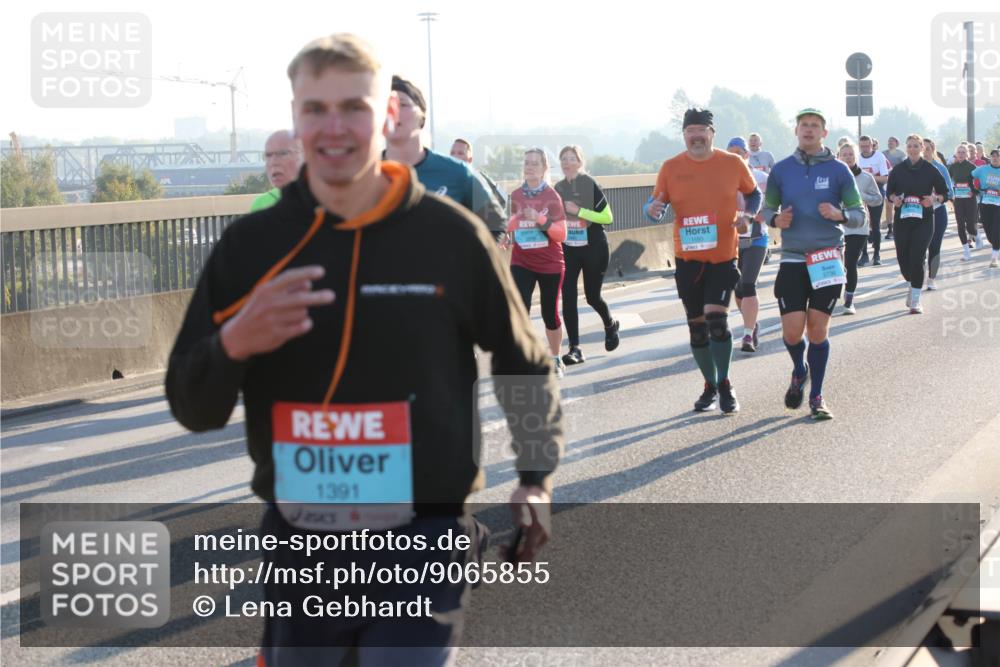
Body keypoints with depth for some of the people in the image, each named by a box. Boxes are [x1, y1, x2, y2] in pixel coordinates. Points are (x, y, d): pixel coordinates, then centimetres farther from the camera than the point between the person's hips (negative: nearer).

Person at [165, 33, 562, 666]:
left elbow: (525, 364, 11)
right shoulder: (249, 244, 0)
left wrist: (535, 478, 5)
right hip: (298, 543, 3)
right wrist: (233, 345, -18)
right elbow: (191, 407, 2)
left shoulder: (452, 234, -4)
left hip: (423, 543, -3)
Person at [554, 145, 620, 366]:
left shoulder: (590, 185, -9)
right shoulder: (558, 189, 5)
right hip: (568, 249, 4)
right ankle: (575, 349, -7)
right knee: (568, 297, -9)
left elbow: (607, 217, -14)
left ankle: (610, 325, 39)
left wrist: (579, 211, -22)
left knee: (592, 296, 6)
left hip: (593, 248, -4)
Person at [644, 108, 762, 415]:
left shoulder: (733, 163, -1)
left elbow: (753, 194, 14)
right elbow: (655, 205, 5)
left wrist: (748, 213, -7)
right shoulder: (671, 167, 1)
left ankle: (724, 384, 0)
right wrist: (652, 209, -19)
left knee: (716, 317, -16)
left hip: (723, 257, -2)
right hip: (687, 259, 3)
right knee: (697, 325, 9)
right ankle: (710, 386, 25)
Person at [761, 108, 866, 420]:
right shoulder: (781, 169, 5)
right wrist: (776, 219, -9)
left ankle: (816, 397, 13)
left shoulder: (838, 170, 1)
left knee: (818, 330, 0)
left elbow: (859, 215, 3)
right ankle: (799, 371, 28)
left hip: (827, 260, -1)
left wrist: (839, 215, -18)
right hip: (792, 260, 1)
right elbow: (767, 208, 14)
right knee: (792, 332, -6)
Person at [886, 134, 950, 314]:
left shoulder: (930, 170, -2)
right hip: (902, 218, 3)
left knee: (917, 258, -11)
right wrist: (894, 198, -8)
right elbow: (889, 191, 13)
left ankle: (915, 300, -6)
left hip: (924, 220, -3)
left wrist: (934, 199, -13)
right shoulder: (898, 170, 3)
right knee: (902, 258, 6)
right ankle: (912, 285, 37)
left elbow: (944, 192, 6)